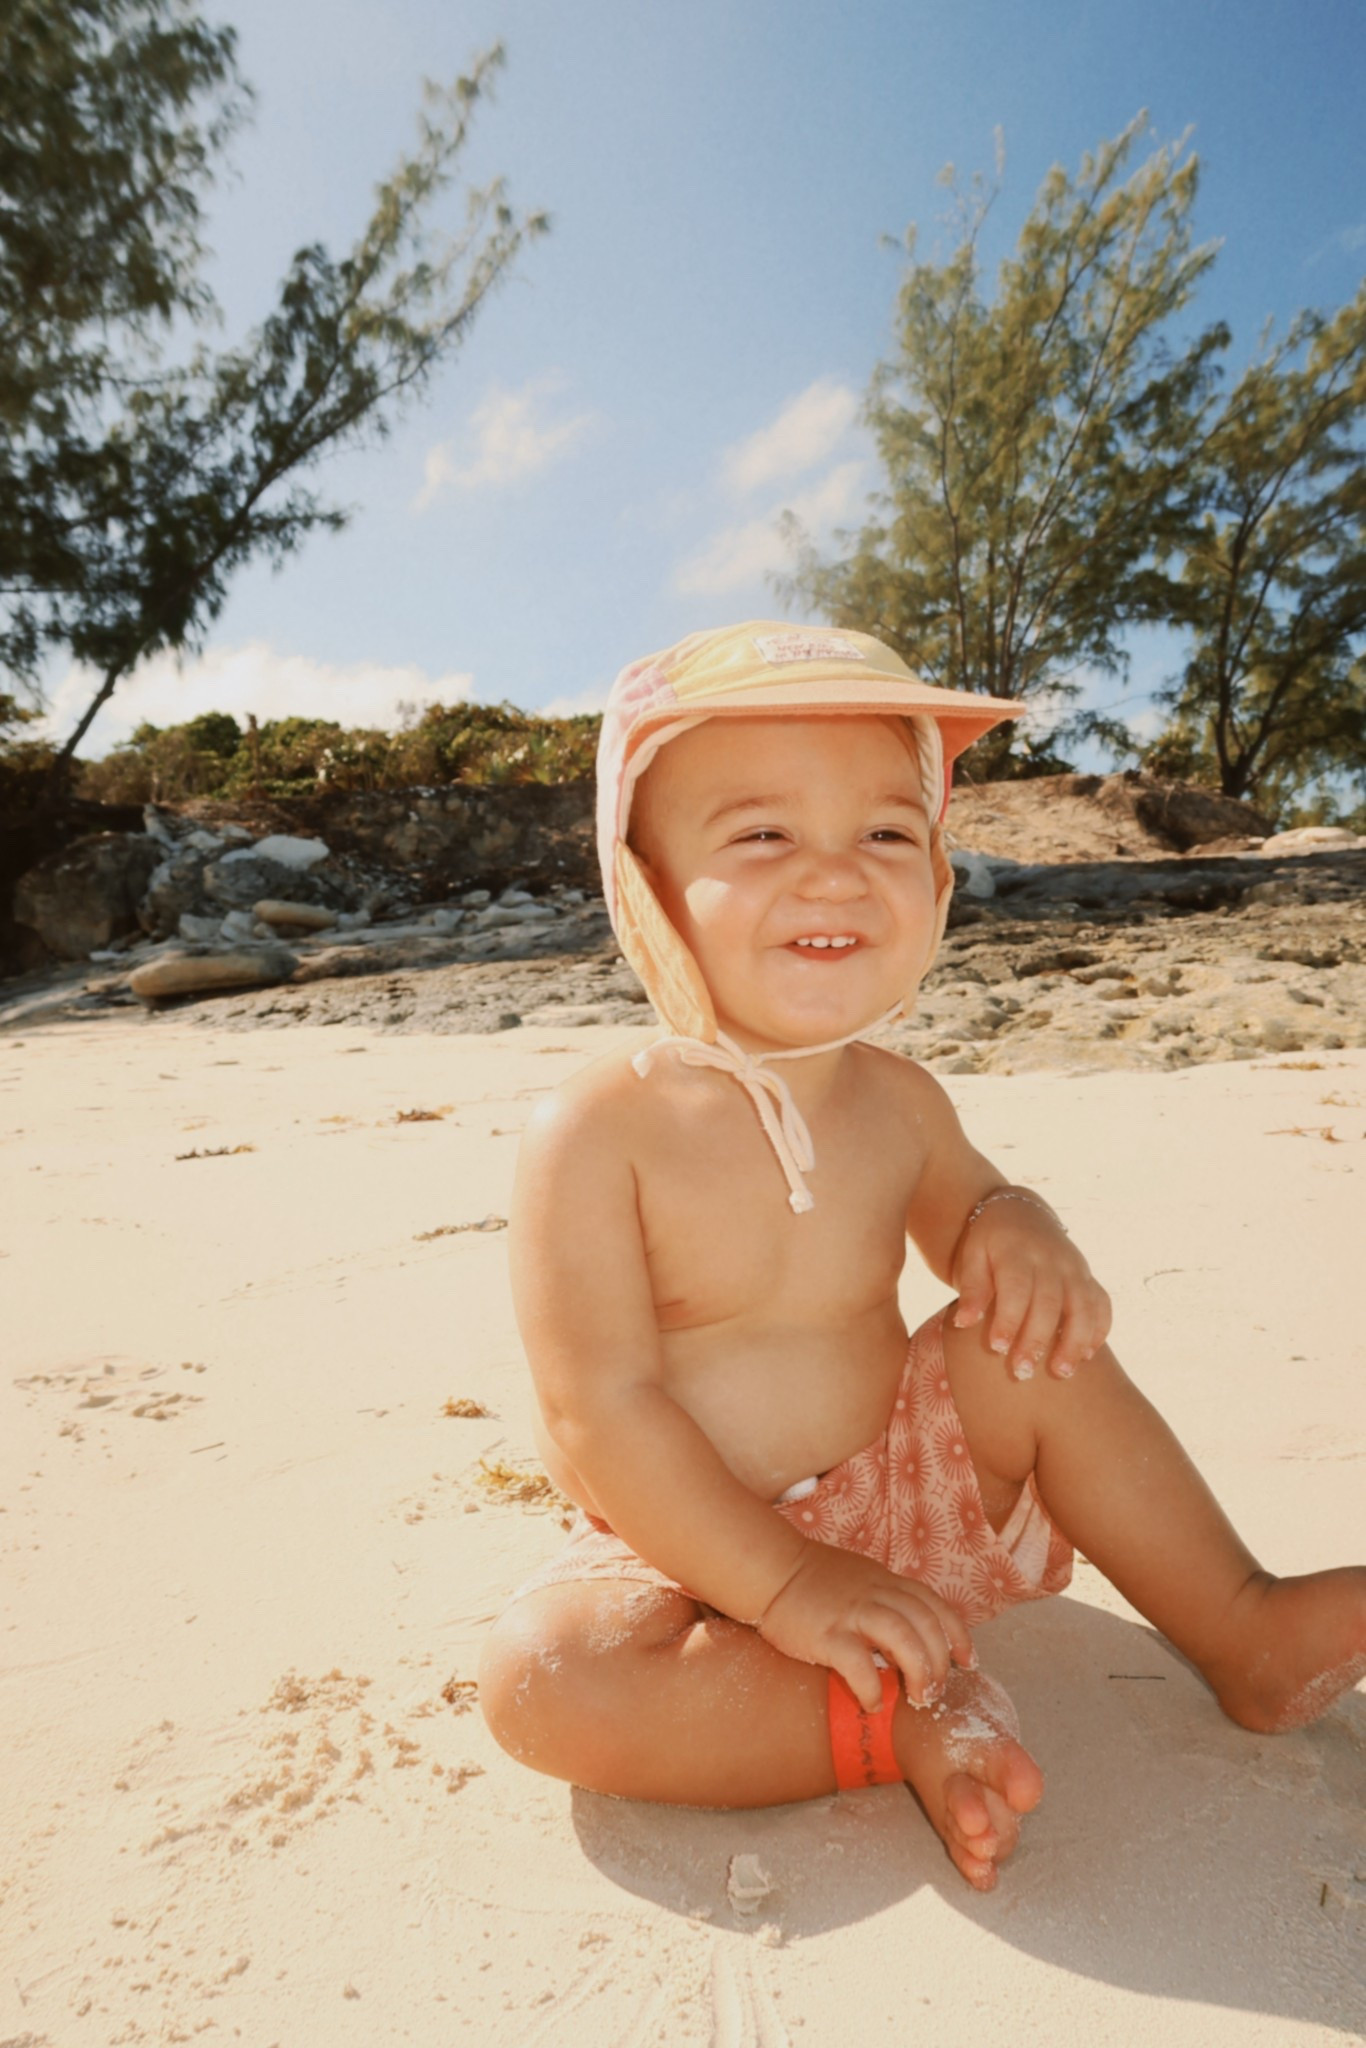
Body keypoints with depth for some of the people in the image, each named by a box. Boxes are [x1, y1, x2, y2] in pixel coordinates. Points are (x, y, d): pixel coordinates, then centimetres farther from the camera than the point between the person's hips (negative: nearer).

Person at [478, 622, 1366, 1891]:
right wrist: (784, 1584, -25)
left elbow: (959, 1209, 14)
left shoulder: (895, 1101, -7)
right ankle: (899, 1722, -17)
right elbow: (599, 1412, -23)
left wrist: (1016, 1231, -11)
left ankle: (1241, 1629, 2)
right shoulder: (594, 1135, -25)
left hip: (899, 1489, 4)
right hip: (693, 1551, -4)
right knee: (539, 1676, -29)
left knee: (1026, 1345, -13)